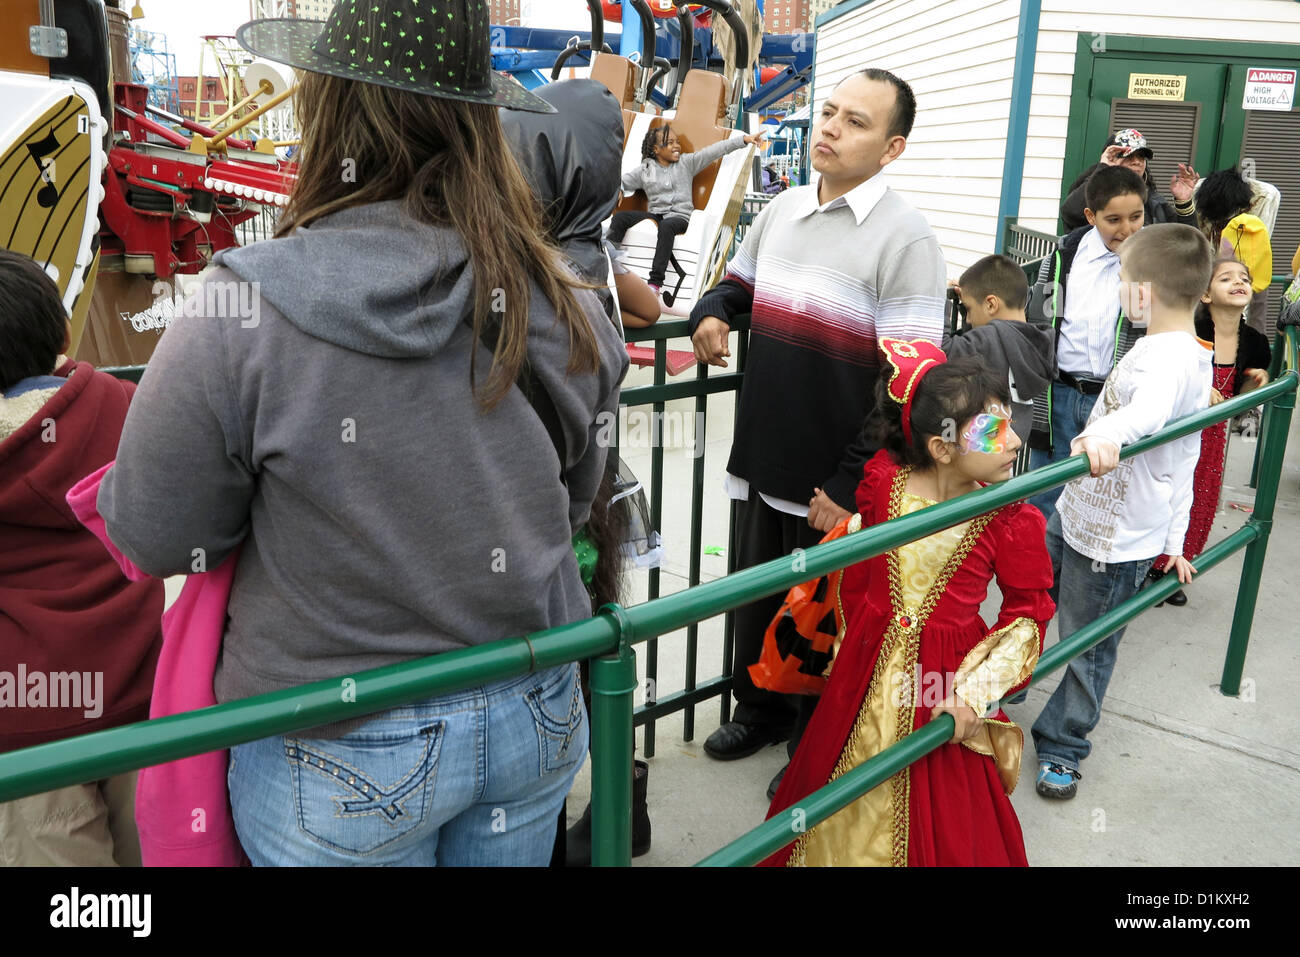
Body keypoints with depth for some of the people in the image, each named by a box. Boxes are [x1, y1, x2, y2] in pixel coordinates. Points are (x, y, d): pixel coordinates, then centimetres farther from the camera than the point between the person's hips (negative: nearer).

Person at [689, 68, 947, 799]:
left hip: (833, 484, -6)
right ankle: (760, 711, 44)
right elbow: (740, 281, 24)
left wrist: (849, 484, -19)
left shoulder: (905, 239, -14)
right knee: (756, 597, 21)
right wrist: (713, 311, 0)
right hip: (763, 462, 6)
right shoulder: (782, 211, 6)